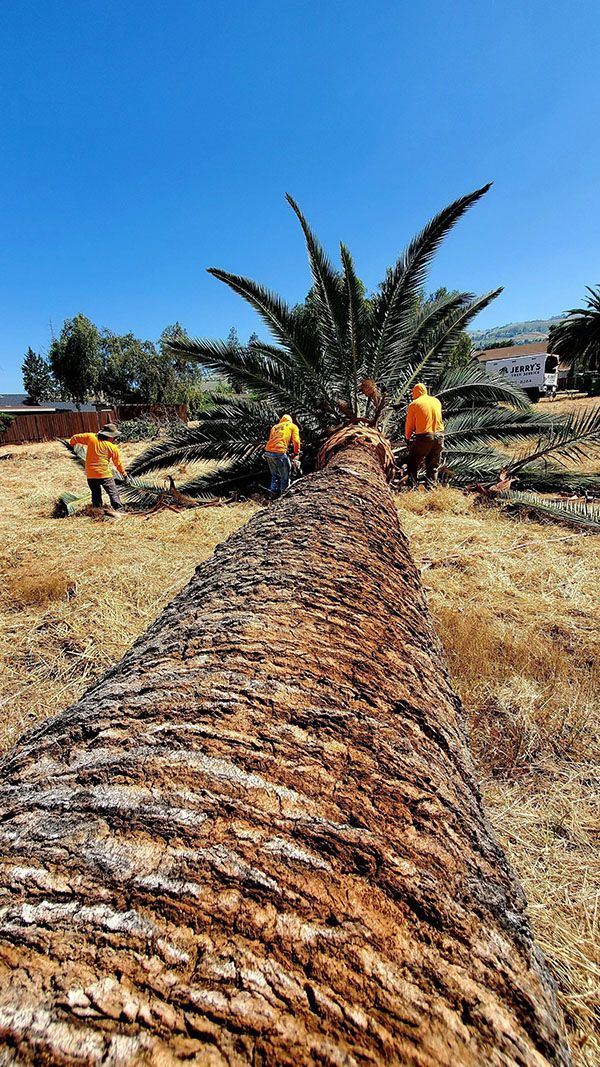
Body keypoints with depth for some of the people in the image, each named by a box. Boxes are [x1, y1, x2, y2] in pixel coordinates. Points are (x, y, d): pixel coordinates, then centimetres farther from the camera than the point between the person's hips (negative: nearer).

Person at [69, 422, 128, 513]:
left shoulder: (90, 437, 2)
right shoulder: (113, 447, -3)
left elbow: (75, 437, 11)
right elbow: (118, 463, 5)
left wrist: (72, 443, 34)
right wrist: (124, 474, 18)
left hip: (90, 474, 4)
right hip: (104, 474, -4)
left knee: (96, 494, 19)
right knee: (113, 493, -1)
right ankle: (120, 511, -11)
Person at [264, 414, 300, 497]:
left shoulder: (274, 427, 26)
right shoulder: (293, 426, 13)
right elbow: (296, 441, 0)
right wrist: (296, 454, 2)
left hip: (268, 452, 6)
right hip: (279, 453, -6)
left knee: (275, 475, 22)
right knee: (285, 476, 10)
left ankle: (274, 493, 24)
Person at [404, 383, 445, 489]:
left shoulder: (414, 404, -1)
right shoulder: (436, 401, 11)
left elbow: (409, 424, 5)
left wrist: (407, 437, 20)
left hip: (424, 437, -4)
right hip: (439, 436, 4)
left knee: (413, 464, 8)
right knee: (433, 466, 13)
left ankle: (412, 487, 0)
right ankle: (430, 487, 7)